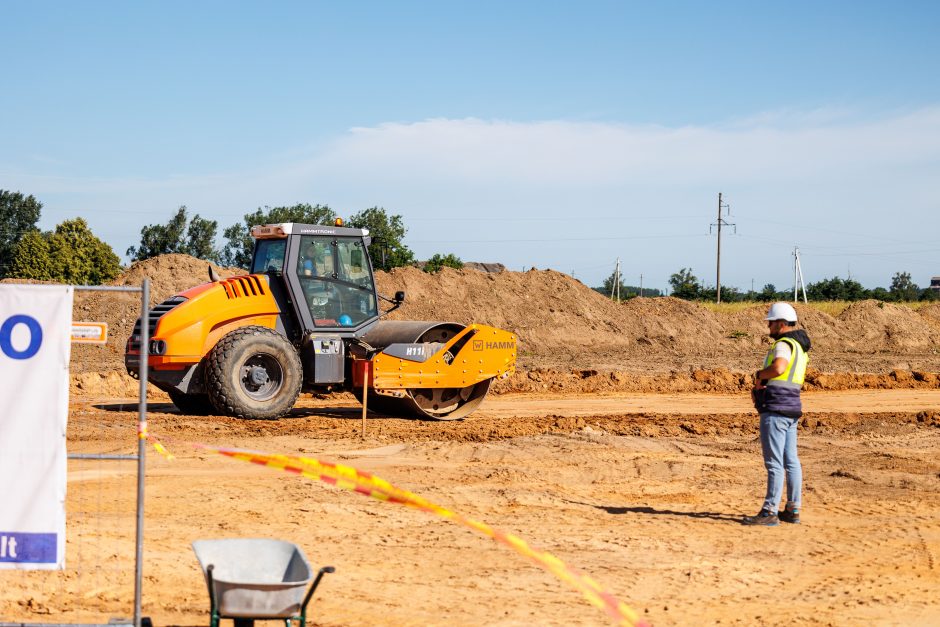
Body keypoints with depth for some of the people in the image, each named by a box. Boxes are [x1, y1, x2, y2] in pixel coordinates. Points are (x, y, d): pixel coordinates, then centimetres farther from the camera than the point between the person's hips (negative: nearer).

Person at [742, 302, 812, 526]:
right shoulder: (799, 345, 17)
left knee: (774, 463, -8)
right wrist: (759, 386, 8)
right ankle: (793, 510, 16)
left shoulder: (784, 344, -15)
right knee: (791, 461, 12)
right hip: (791, 408, 10)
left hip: (776, 409, -10)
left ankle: (769, 512, -7)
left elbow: (778, 368, -35)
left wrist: (759, 375, -17)